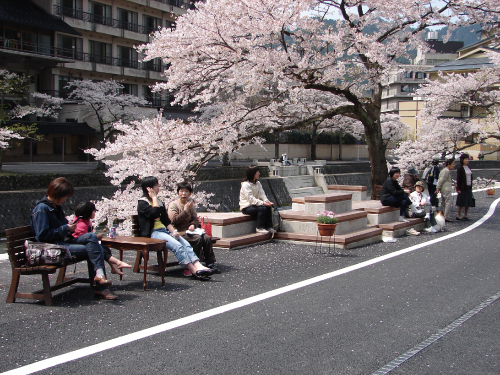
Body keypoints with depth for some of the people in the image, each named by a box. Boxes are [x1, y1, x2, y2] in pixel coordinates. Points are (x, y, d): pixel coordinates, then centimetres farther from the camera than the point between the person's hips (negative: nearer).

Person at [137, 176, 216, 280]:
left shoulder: (159, 202, 23)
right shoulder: (142, 203, 0)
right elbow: (154, 214, -18)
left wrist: (173, 231, 1)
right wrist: (154, 198, -7)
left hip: (164, 230, 8)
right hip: (152, 233, -7)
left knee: (186, 244, -19)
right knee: (177, 246, -29)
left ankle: (198, 266, -35)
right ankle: (194, 271, -35)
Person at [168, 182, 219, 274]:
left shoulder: (190, 204, 17)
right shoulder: (173, 205, 0)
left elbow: (196, 219, 16)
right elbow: (174, 220, -13)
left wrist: (193, 225, -7)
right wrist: (185, 210, -12)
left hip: (190, 230, 6)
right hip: (180, 232, -6)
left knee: (207, 238, -19)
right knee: (197, 238, -30)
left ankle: (210, 263, -12)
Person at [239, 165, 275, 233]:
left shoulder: (258, 183, 11)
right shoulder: (246, 185, -16)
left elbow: (262, 194, 4)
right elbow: (251, 199, -24)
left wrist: (267, 201, -17)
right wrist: (262, 203, -31)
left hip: (254, 204, 8)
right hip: (246, 207, -8)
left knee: (268, 207, -15)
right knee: (262, 208, -28)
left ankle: (269, 227, -9)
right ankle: (260, 228, -18)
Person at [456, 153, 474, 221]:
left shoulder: (468, 168, 13)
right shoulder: (460, 168, -7)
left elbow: (470, 178, 17)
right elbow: (458, 179, -10)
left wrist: (471, 187, 13)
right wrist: (458, 189, -14)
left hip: (469, 187, 7)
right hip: (463, 188, -7)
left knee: (468, 202, 6)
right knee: (461, 203, -3)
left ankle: (465, 215, 14)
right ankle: (459, 215, 6)